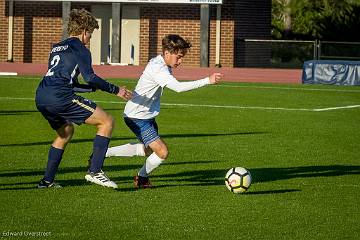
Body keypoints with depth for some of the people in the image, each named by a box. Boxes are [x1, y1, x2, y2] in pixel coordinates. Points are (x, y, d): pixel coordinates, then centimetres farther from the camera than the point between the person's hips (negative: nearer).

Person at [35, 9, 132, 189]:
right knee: (107, 122, -3)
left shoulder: (57, 48, 28)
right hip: (59, 97, -9)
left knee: (65, 132, 32)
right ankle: (94, 171, -10)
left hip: (41, 97, 9)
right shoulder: (79, 48, 3)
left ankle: (47, 180, 28)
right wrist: (115, 90, -3)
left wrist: (95, 88, 40)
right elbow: (89, 77, -10)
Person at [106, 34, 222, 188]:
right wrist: (208, 81, -44)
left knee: (148, 149, 29)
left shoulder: (164, 65, 3)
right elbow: (178, 87, -41)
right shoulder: (158, 69, -29)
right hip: (137, 117, -11)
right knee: (162, 152, -14)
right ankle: (141, 178, 12)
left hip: (147, 115, 11)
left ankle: (103, 153, 32)